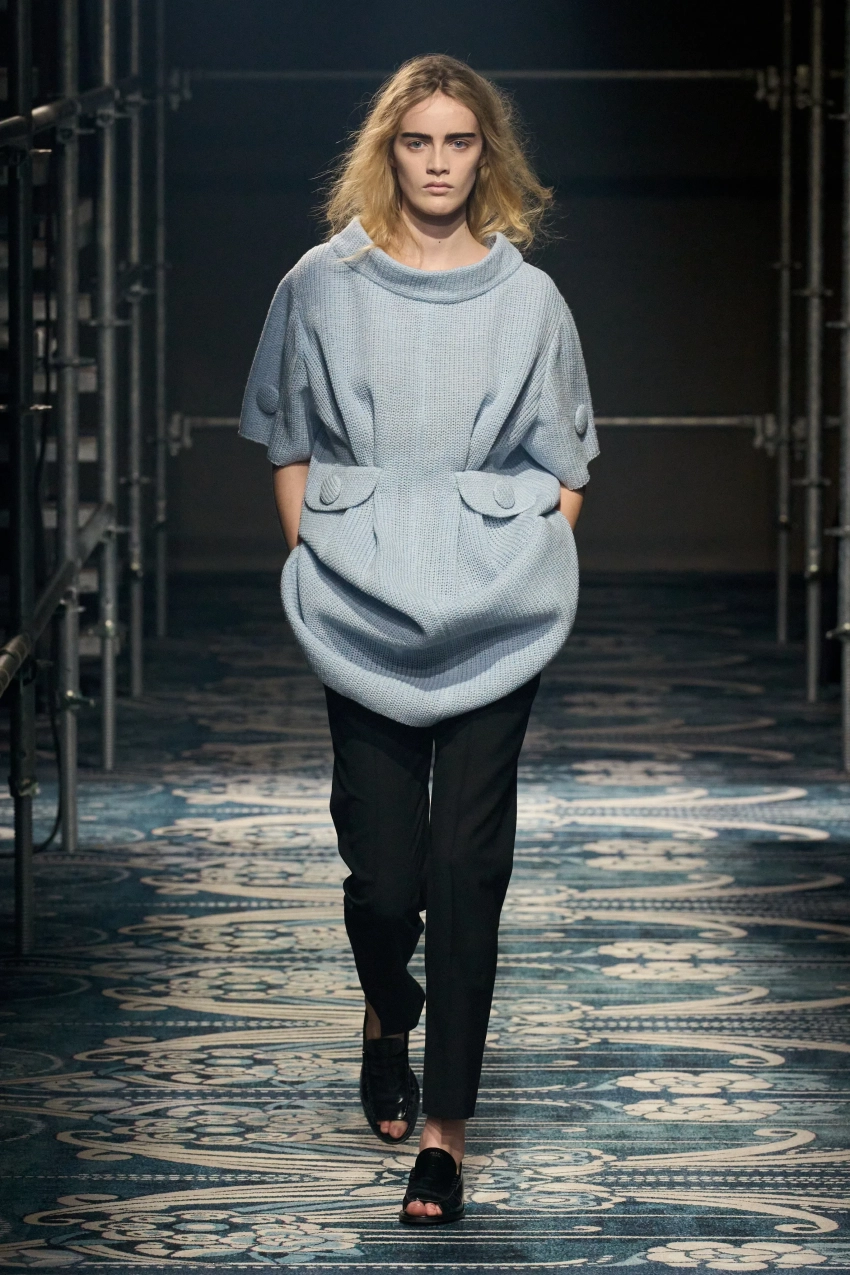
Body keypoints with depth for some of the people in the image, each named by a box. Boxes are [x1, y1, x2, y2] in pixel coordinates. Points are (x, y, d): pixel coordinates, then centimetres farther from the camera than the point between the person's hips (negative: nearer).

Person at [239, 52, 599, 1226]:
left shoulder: (527, 299, 4)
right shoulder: (324, 287, 4)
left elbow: (564, 467, 10)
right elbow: (290, 444, 11)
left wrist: (539, 577, 0)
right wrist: (315, 561, 4)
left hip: (496, 622, 0)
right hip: (363, 620, 0)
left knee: (469, 866, -4)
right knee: (384, 870, -1)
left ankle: (445, 1128, 2)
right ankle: (387, 1015, 35)